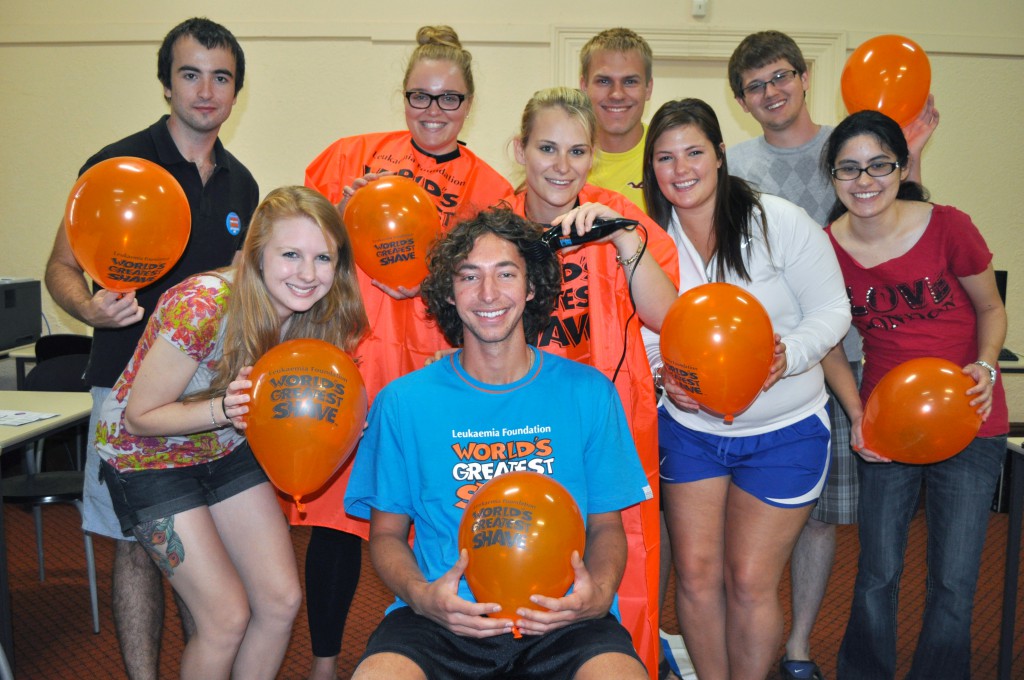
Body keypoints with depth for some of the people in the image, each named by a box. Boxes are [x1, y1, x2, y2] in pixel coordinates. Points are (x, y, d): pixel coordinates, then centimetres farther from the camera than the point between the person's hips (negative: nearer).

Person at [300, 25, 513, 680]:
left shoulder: (490, 189, 6)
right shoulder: (353, 154, 8)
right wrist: (343, 214, -8)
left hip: (433, 370, 0)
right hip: (344, 354, 1)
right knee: (336, 512, 4)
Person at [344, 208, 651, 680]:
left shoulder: (588, 393, 7)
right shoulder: (403, 402, 6)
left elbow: (606, 524, 13)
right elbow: (387, 532, 10)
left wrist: (598, 592, -9)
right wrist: (422, 596, -11)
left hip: (561, 620, 0)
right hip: (441, 622, 0)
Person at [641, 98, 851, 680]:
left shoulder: (780, 221, -11)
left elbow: (832, 310, -8)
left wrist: (788, 355, -27)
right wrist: (666, 371, -15)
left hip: (785, 430, -3)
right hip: (690, 427, 3)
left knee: (750, 580, 0)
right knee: (696, 572, 6)